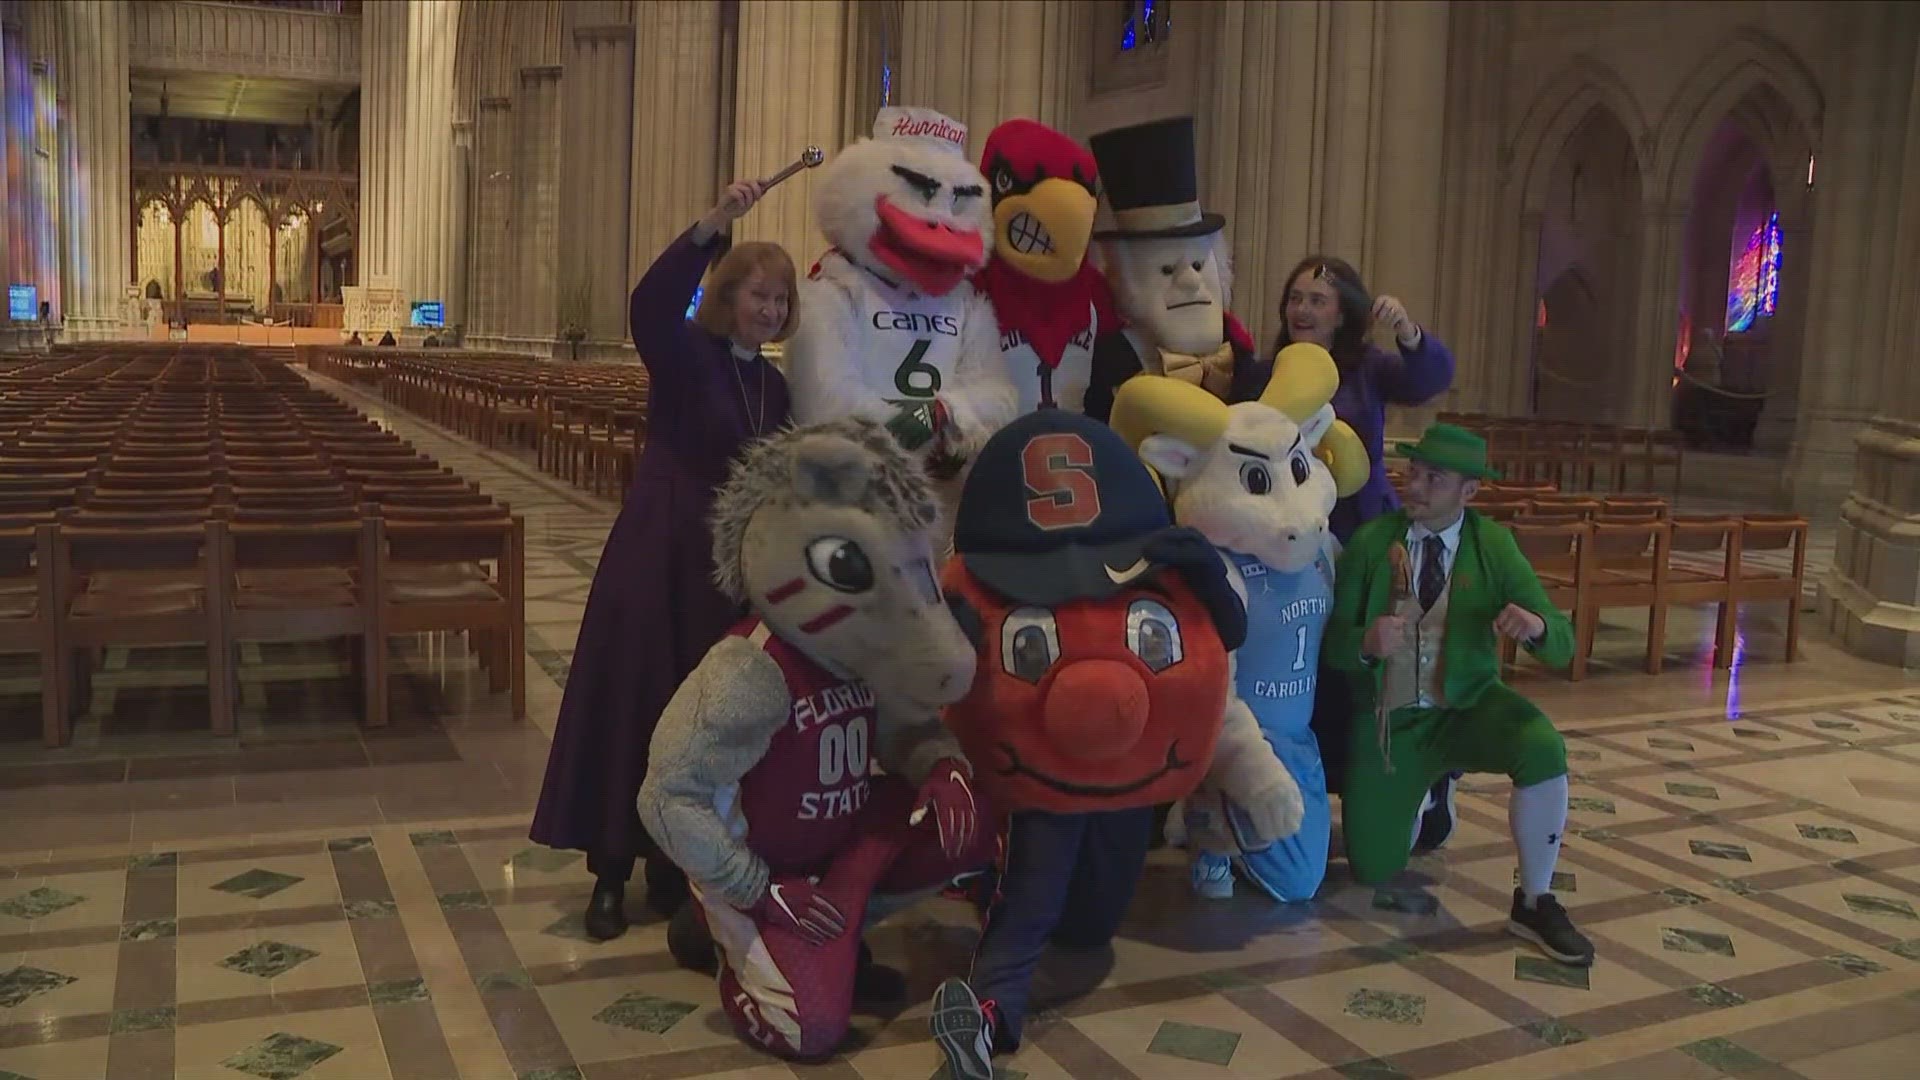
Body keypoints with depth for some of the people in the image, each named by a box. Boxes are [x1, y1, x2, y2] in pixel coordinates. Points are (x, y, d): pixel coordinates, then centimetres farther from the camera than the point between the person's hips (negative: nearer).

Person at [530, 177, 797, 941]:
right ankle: (611, 872, 12)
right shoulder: (685, 354, -7)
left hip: (729, 570, 6)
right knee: (635, 703, 0)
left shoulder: (773, 386, 11)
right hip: (658, 560, -6)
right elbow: (650, 304, -29)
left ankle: (673, 864, 24)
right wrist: (714, 224, -39)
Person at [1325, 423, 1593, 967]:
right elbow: (1332, 644, -8)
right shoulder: (1371, 540, -10)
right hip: (1387, 720, 1)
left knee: (1543, 748, -32)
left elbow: (1561, 646, -11)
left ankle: (1534, 903, -11)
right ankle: (1425, 790, 36)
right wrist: (1366, 643, -32)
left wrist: (1536, 626, -35)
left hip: (1467, 708, 0)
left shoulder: (1493, 545, -10)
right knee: (1373, 872, 2)